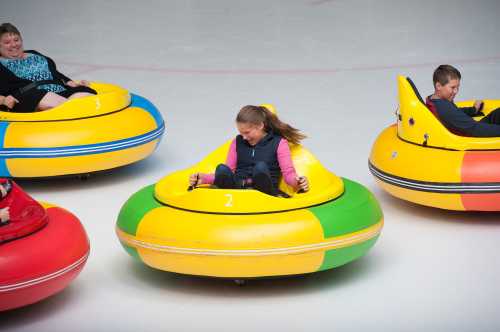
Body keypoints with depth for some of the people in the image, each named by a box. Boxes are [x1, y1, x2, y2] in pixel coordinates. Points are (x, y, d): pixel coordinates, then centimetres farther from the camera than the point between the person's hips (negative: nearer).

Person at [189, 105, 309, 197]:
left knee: (260, 167, -35)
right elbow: (228, 172, 19)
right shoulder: (238, 142, 21)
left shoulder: (279, 142, 10)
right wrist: (203, 178, 4)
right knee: (222, 169, -30)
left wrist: (297, 181, -20)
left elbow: (288, 173, 2)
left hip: (263, 189, -2)